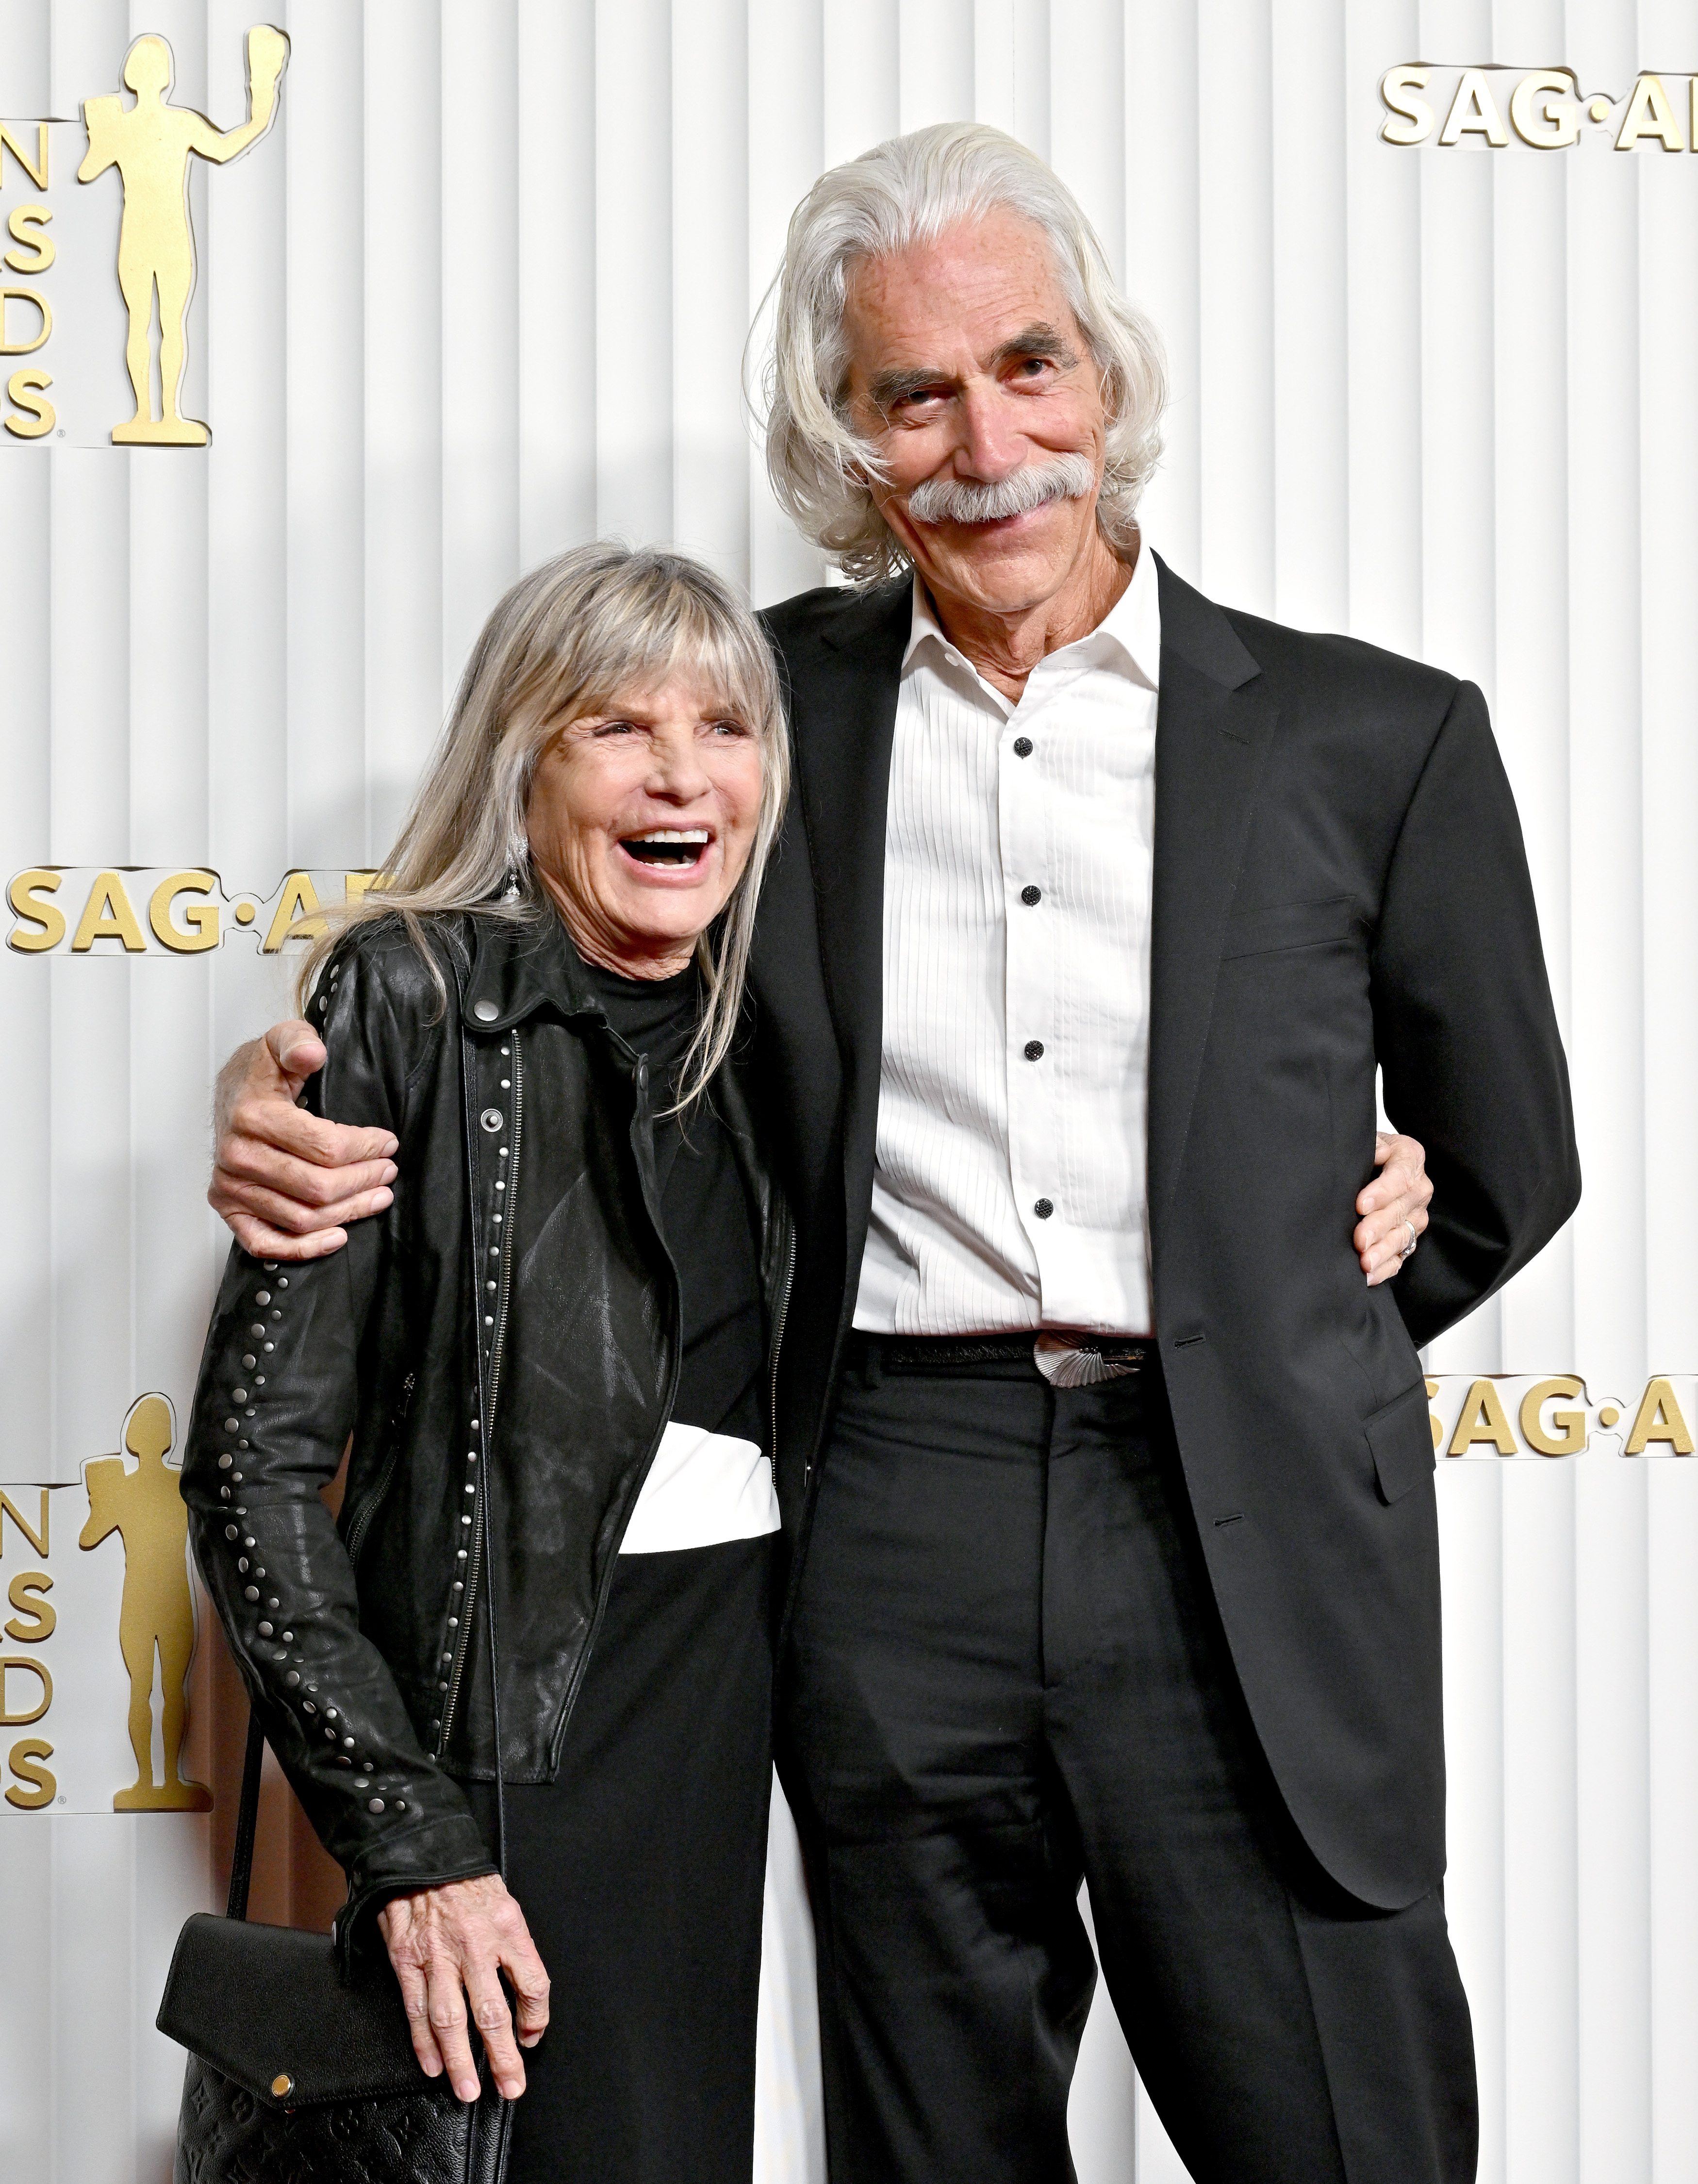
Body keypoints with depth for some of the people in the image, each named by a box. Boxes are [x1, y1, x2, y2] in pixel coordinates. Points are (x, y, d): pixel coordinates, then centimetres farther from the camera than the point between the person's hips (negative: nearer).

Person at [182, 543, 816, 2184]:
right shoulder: (413, 1003, -9)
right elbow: (257, 1463, -12)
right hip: (512, 1730, -5)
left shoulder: (754, 1032, 9)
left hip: (732, 1719, 6)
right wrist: (409, 1842, -15)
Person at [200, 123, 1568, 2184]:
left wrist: (1283, 1359, 10)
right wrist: (289, 1077, 0)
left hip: (1254, 1550, -1)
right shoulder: (769, 704, 8)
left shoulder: (1372, 739, 4)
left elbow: (1511, 1166, 15)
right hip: (894, 1554, 2)